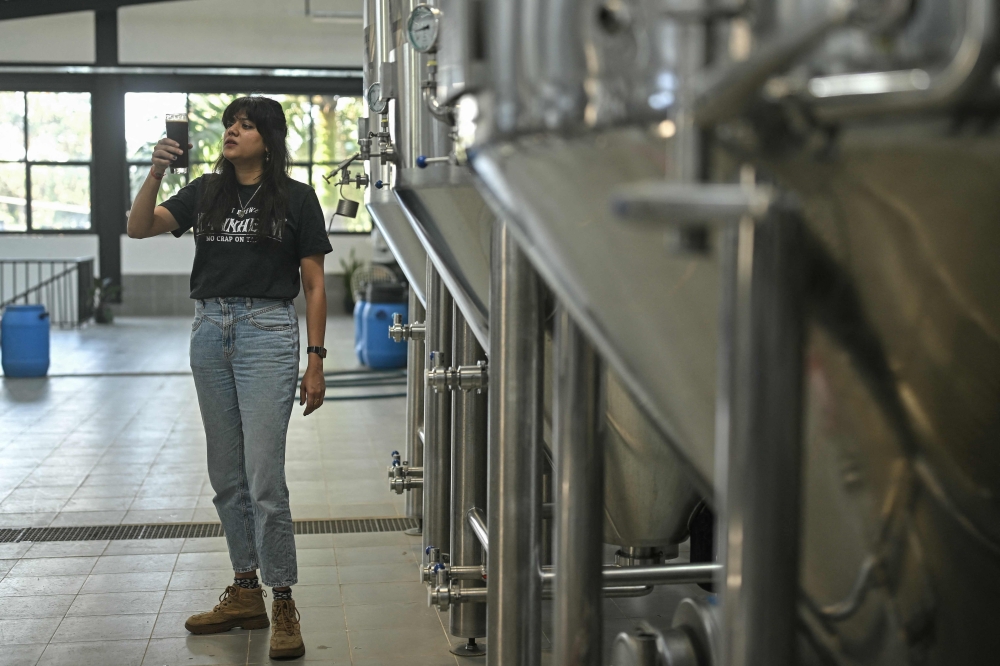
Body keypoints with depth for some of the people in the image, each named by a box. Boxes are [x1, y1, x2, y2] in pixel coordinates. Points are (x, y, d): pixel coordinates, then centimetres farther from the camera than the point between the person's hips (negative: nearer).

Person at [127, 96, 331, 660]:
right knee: (227, 477, 11)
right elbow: (140, 228, 2)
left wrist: (316, 362, -6)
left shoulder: (296, 199, 0)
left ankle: (283, 605, 0)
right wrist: (156, 173, -13)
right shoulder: (206, 192, 12)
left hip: (268, 334, -5)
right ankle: (246, 593, 23)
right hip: (211, 332, 5)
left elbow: (314, 285, -1)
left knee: (264, 478, -10)